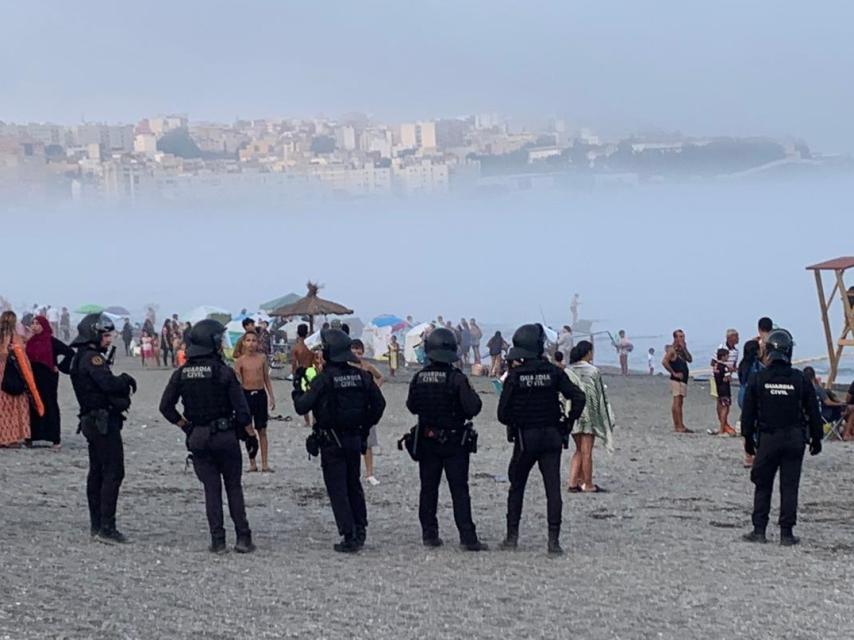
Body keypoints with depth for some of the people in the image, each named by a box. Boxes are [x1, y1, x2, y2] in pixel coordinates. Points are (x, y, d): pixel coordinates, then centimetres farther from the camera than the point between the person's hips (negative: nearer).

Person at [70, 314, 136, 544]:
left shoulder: (81, 357, 17)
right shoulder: (92, 358, -15)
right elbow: (108, 383, -26)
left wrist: (122, 383, -1)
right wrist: (126, 379, -8)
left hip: (92, 421, 11)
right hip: (104, 420, -11)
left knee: (97, 473, 13)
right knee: (113, 473, -11)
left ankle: (97, 525, 18)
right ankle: (106, 527, -14)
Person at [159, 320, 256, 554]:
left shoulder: (181, 374, 0)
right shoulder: (223, 372, -12)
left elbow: (165, 406, 1)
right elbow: (241, 407, -13)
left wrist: (185, 425, 13)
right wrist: (249, 430, 4)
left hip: (197, 439, 3)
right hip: (225, 436, -3)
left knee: (211, 489, 9)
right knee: (234, 487, 7)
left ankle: (217, 540, 5)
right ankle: (243, 538, 3)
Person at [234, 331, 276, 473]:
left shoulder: (262, 358, 4)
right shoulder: (240, 361, -2)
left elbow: (267, 378, 10)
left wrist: (271, 397, 8)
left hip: (260, 394, 1)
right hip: (246, 394, -1)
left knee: (262, 431, 3)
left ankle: (265, 464, 3)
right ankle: (252, 463, 13)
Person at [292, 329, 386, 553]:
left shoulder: (324, 380, -15)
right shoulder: (362, 377, 1)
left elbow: (302, 407, -14)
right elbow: (379, 404, 6)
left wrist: (297, 393, 7)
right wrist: (365, 427, 17)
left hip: (331, 441, -5)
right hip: (355, 439, 5)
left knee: (337, 489, 0)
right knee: (354, 485, 20)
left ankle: (349, 537, -3)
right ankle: (360, 530, 22)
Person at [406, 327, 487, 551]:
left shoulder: (419, 378, -2)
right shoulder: (456, 378, -16)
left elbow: (412, 406, 10)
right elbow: (472, 407, -18)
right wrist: (473, 396, 2)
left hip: (426, 440, 4)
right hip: (454, 440, -4)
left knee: (428, 489, 13)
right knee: (459, 490, -2)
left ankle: (429, 533, 14)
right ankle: (468, 538, -6)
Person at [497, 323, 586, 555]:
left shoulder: (514, 376, -8)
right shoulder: (553, 373, -4)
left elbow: (503, 414, -8)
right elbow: (578, 398, -9)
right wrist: (569, 423, 3)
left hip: (524, 438, -1)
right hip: (552, 437, 1)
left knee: (517, 487, 15)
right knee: (553, 488, 0)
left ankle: (512, 536, 16)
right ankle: (554, 540, -6)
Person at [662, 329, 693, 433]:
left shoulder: (682, 349, 18)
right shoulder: (672, 350, -9)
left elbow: (690, 360, 10)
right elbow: (664, 362, -21)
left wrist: (684, 349, 0)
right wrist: (674, 373, -17)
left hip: (683, 380, 9)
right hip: (676, 380, -9)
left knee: (680, 403, 10)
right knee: (677, 403, -11)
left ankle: (679, 426, 13)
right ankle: (679, 426, -15)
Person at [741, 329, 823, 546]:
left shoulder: (757, 379, -3)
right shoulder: (800, 380, -4)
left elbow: (748, 412, 1)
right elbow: (813, 412, 2)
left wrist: (748, 438, 11)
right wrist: (816, 438, 12)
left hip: (767, 439, 0)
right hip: (794, 439, 0)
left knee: (763, 486, 10)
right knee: (789, 487, 4)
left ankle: (759, 530, 6)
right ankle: (786, 533, 4)